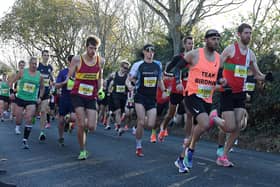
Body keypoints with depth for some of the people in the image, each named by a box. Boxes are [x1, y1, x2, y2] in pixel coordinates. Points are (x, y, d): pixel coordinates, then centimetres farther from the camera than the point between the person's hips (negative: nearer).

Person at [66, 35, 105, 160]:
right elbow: (69, 77, 0)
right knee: (81, 124, -12)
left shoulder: (101, 61, 2)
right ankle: (82, 150, 7)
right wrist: (68, 82, -20)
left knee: (91, 127, -6)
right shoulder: (77, 59, -7)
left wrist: (100, 90, 6)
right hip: (77, 95, -2)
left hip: (91, 97, 3)